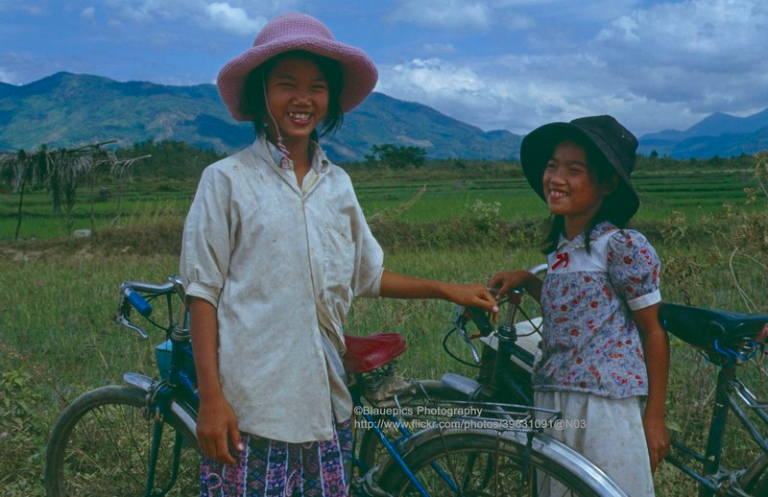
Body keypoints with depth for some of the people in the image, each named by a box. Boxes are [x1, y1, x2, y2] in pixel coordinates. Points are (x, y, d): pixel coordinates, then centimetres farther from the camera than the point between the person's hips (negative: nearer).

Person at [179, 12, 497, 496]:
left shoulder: (338, 184, 10)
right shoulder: (227, 179, -4)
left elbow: (368, 275, 19)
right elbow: (203, 293, -5)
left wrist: (446, 289, 14)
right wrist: (210, 397, -10)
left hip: (325, 406, 4)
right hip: (250, 407, -4)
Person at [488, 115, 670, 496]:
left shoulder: (623, 246, -11)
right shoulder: (559, 246, 10)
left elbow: (652, 331, -8)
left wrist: (655, 417, -8)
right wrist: (526, 280, 8)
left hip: (606, 407, -7)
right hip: (552, 403, 7)